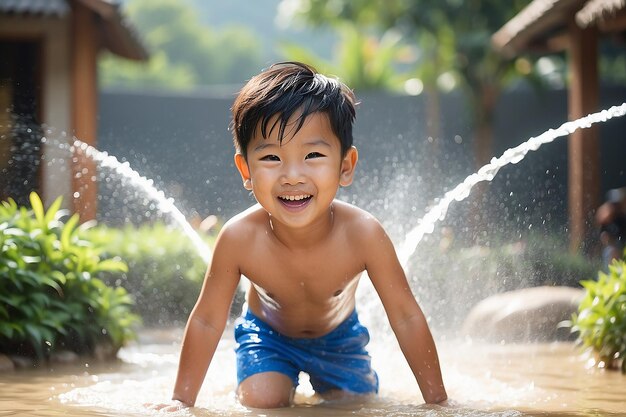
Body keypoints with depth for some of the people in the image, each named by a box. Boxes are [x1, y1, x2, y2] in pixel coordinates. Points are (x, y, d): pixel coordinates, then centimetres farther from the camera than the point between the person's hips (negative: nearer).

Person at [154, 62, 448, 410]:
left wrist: (438, 401, -21)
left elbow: (406, 317, -24)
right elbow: (207, 320, -20)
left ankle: (321, 387, 29)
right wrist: (182, 401, -17)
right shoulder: (240, 238, -35)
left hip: (339, 336, 1)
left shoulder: (362, 233, -35)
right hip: (267, 335, -1)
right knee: (263, 400, -21)